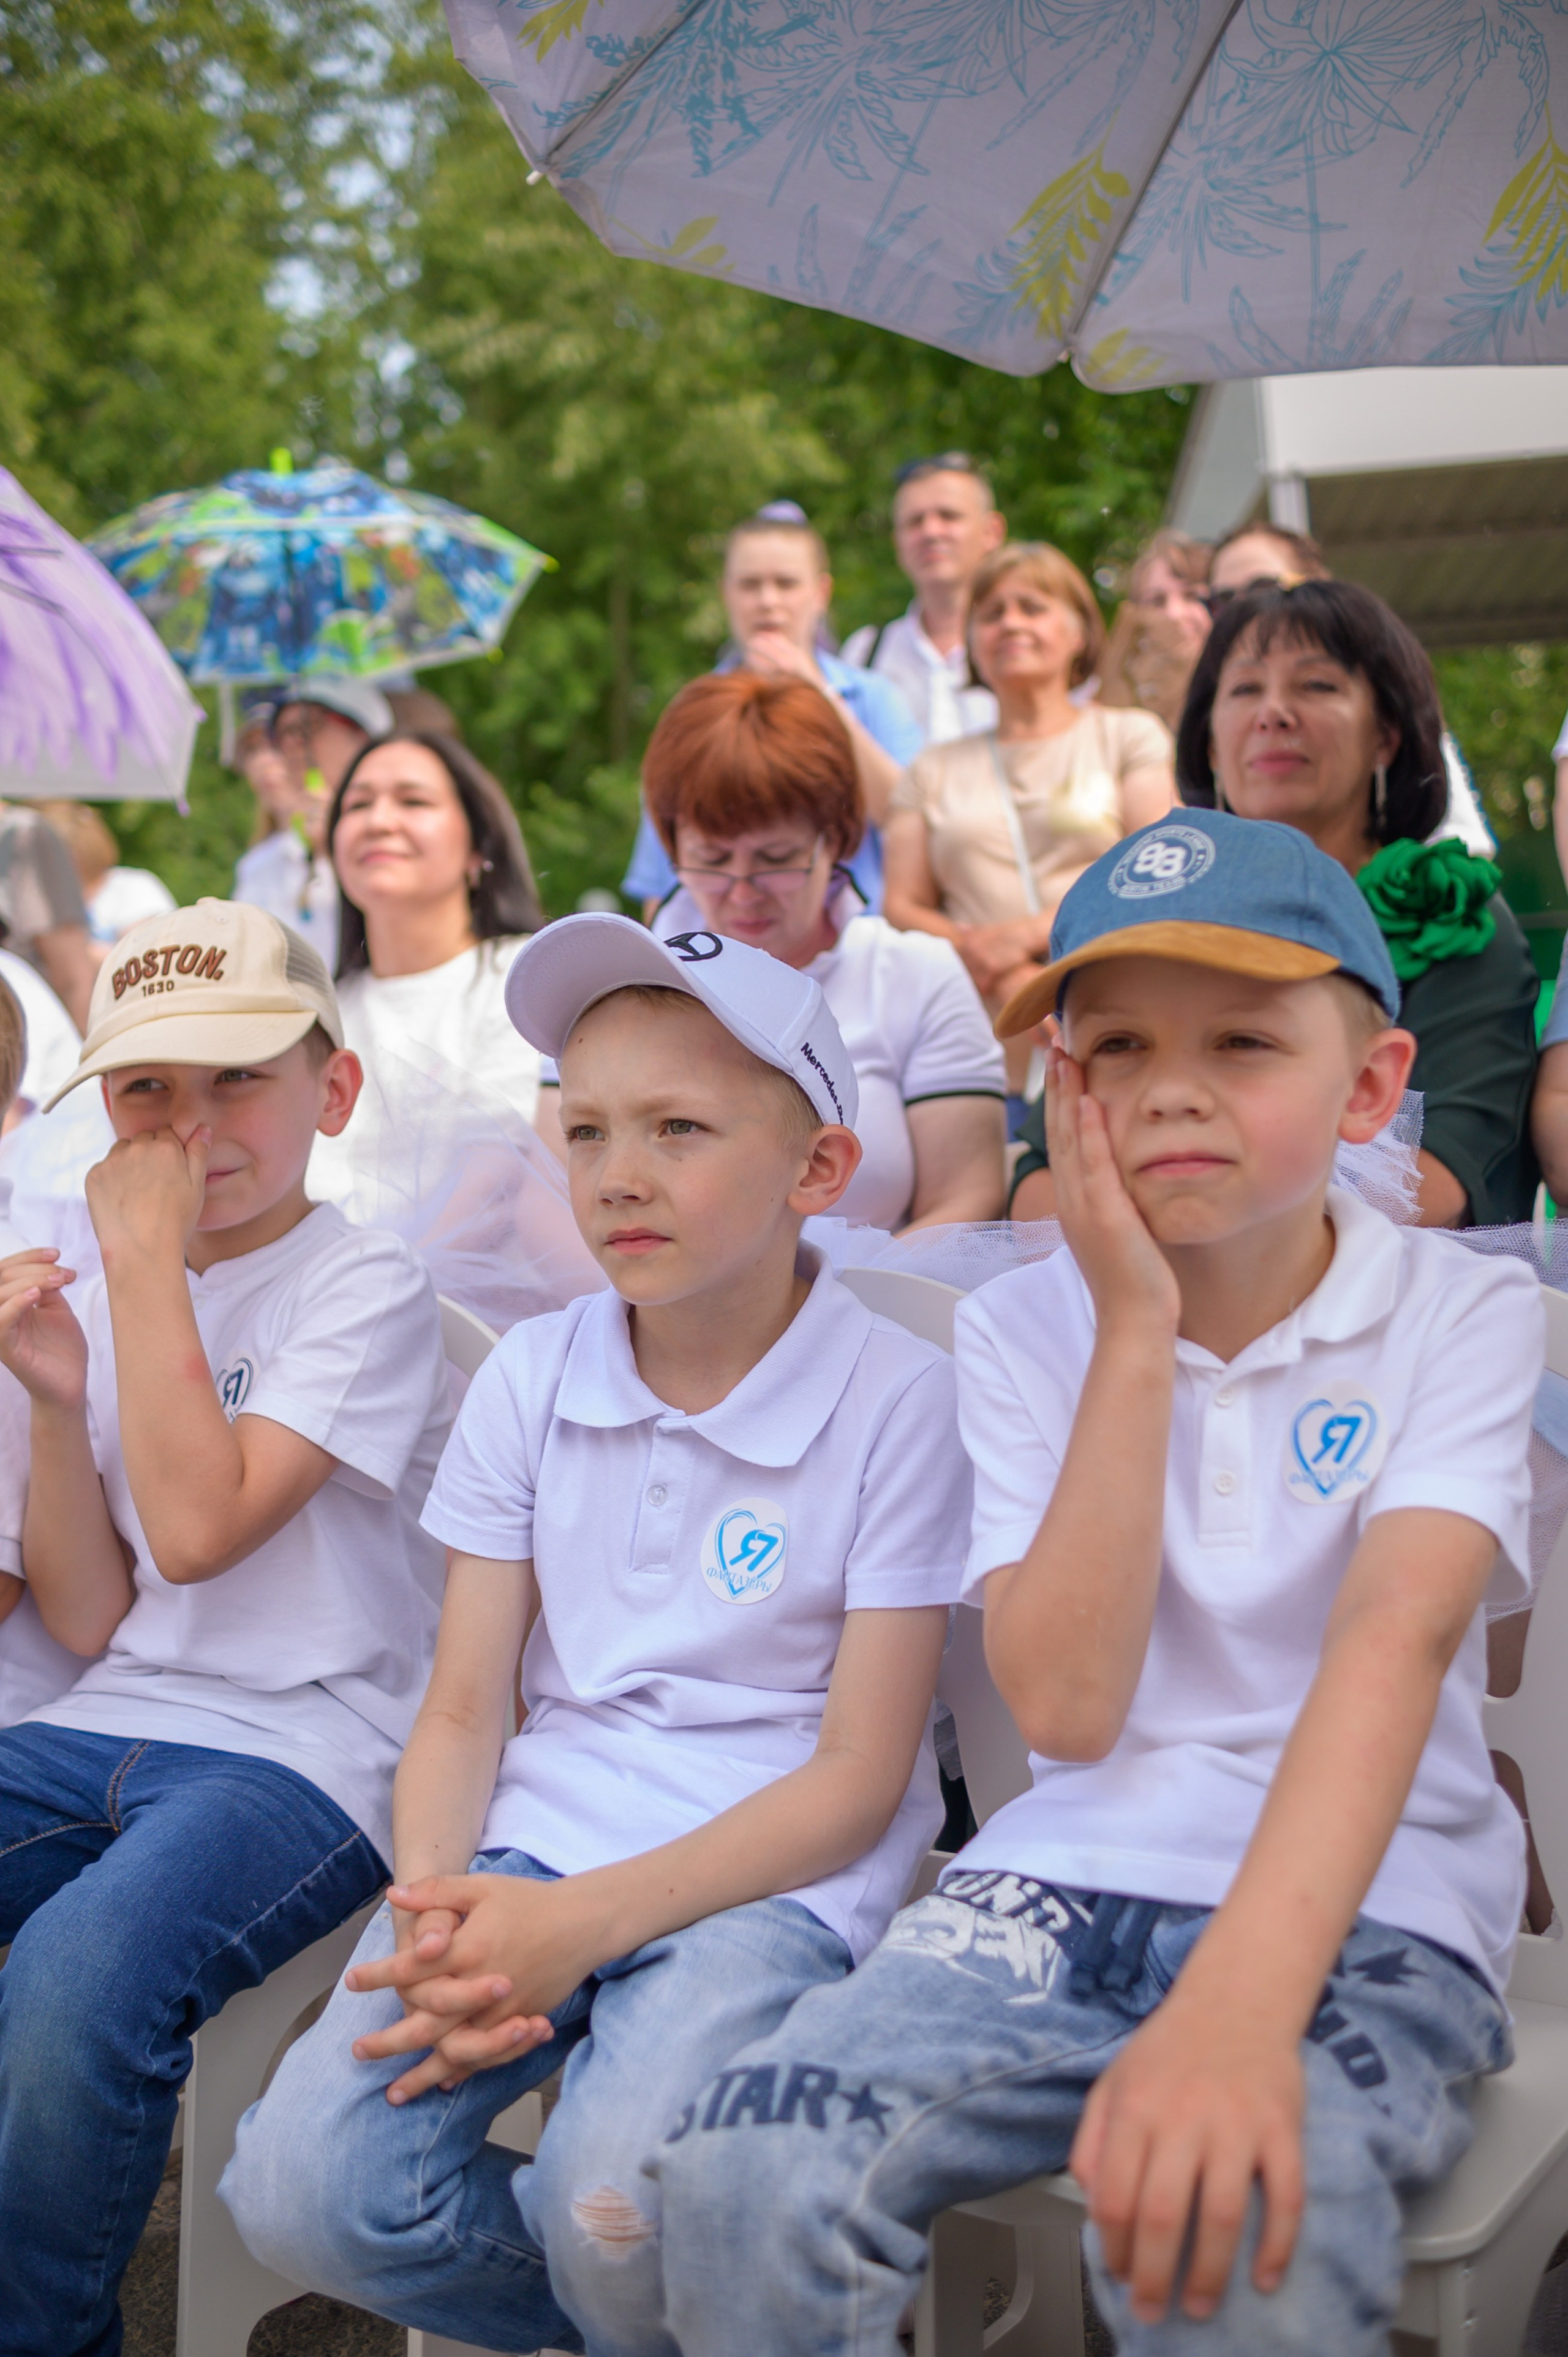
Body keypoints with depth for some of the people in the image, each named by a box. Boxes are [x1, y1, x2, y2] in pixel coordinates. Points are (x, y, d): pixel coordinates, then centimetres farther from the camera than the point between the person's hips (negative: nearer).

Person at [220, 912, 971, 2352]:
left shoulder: (896, 1398, -7)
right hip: (538, 1844, 4)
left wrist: (584, 1922, -19)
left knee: (617, 2218, -30)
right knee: (306, 2193, -19)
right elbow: (462, 1711, 7)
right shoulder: (532, 1378, 6)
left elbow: (860, 1776, -8)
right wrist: (433, 1905, -15)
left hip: (771, 1871, -4)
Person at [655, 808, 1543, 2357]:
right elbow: (1065, 1705, -7)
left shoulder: (1464, 1317, -3)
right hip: (1073, 1881, 3)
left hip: (1364, 1902, -2)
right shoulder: (1025, 1329, 4)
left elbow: (1395, 1633, -20)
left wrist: (1238, 2002, -35)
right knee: (743, 2182, -23)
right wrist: (1136, 1337, -11)